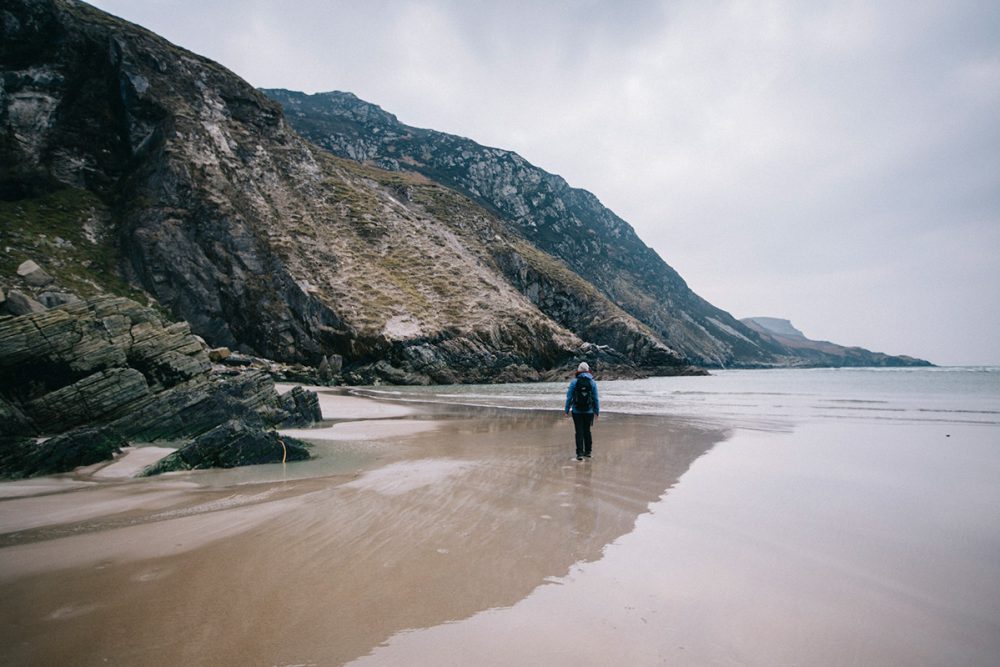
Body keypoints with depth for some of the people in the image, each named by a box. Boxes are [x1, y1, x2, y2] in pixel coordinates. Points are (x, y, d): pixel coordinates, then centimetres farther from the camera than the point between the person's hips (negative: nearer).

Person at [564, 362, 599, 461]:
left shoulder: (574, 382, -7)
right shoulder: (592, 382, -3)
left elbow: (569, 397, -5)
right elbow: (596, 398, 0)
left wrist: (567, 410, 3)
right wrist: (597, 411, 9)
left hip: (577, 411, -2)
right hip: (589, 411, 2)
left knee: (579, 432, 2)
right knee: (587, 431, 15)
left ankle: (580, 454, 0)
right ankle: (587, 452, 23)